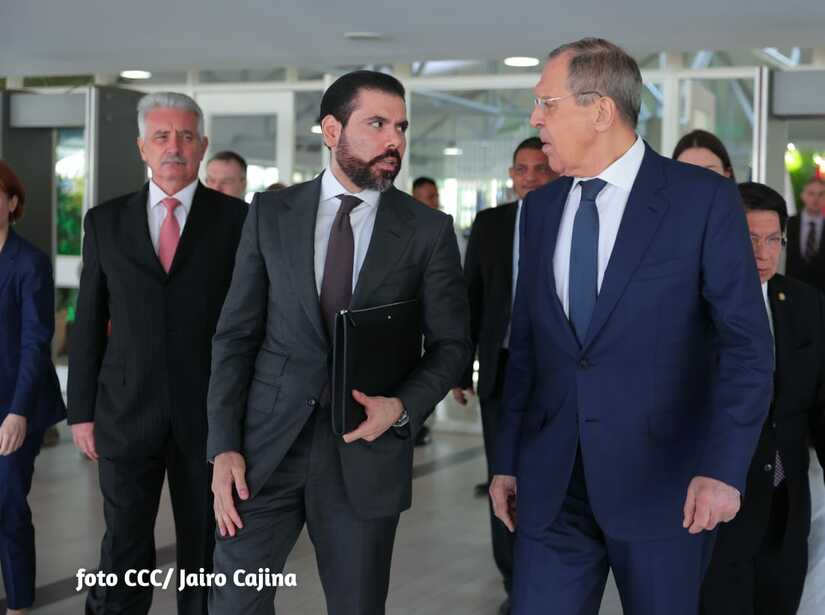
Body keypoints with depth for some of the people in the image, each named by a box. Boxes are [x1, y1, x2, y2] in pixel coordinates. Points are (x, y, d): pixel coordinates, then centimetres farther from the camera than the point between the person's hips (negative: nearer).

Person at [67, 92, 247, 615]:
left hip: (210, 414, -1)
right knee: (124, 553, 1)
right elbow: (89, 322, 8)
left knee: (205, 550, 10)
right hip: (126, 413, 1)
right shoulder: (105, 221, 7)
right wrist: (82, 410, 4)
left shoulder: (237, 219, 0)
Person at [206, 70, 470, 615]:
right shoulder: (271, 213, 3)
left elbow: (451, 344, 4)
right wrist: (225, 446, -4)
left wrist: (403, 407, -15)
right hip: (267, 444, 1)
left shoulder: (430, 230, 0)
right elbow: (236, 335, 3)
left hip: (366, 453, 0)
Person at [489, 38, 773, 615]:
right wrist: (508, 460, 11)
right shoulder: (541, 208, 9)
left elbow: (747, 343, -9)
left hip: (662, 479, -4)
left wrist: (724, 468, -18)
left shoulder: (705, 199, -7)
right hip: (551, 484, 4)